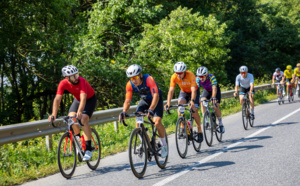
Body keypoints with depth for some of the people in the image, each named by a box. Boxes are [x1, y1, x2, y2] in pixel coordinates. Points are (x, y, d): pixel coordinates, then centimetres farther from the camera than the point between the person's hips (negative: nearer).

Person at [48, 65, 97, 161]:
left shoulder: (81, 81, -35)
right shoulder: (63, 84, -23)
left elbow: (83, 99, -46)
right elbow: (57, 99, -28)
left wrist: (79, 112, -62)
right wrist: (54, 114, -41)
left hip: (90, 99, -4)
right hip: (77, 99, 5)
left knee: (84, 119, -24)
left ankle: (88, 149, -19)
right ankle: (78, 139, 6)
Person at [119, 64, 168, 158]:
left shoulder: (149, 79, -35)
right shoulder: (130, 85, -20)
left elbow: (156, 96, -42)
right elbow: (127, 100, -18)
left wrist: (151, 110, -56)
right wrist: (124, 112, -38)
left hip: (156, 100, -4)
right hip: (144, 100, 5)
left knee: (157, 122, -21)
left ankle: (164, 145, 0)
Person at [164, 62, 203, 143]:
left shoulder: (191, 75, -34)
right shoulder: (174, 77, -25)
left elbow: (193, 90, -40)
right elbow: (171, 90, -29)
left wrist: (192, 101, -55)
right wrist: (168, 103, -41)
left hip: (194, 92, -2)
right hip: (183, 92, 3)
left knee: (194, 110, -17)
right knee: (180, 103, -28)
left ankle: (200, 131, 1)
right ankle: (182, 126, -18)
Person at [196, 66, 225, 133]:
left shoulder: (211, 77, -37)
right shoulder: (197, 79, -28)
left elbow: (214, 88, -48)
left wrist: (213, 98, -63)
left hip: (215, 90, -3)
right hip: (206, 90, 3)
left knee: (216, 107, -14)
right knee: (202, 102, -26)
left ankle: (221, 124, 6)